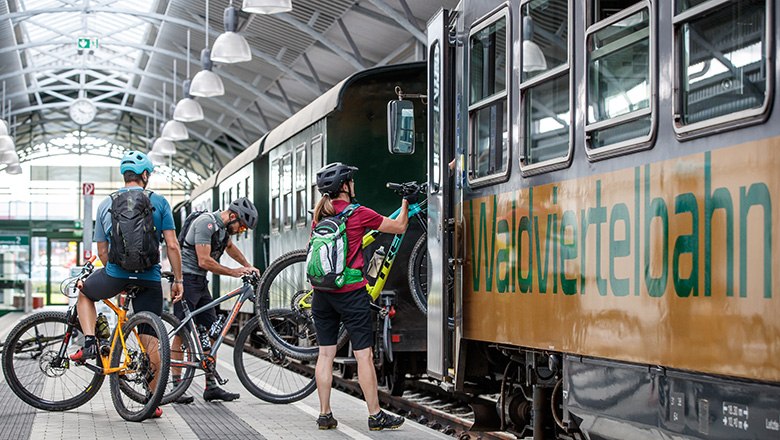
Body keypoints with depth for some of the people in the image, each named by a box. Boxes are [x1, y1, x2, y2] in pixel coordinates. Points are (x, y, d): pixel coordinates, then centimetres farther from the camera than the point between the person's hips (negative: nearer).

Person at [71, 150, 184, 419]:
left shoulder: (106, 205, 9)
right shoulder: (159, 202, 3)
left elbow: (102, 251, 14)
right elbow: (172, 246, -2)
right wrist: (178, 280, 7)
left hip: (115, 276, 1)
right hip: (149, 280, 0)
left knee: (84, 294, 32)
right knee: (150, 342, 7)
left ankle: (89, 344, 13)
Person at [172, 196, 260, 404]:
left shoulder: (223, 227, 10)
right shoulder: (206, 223, -19)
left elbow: (230, 246, 33)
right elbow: (204, 261, -23)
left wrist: (248, 267, 25)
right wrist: (233, 272, -14)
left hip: (201, 282, 9)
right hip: (186, 279, -9)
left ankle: (211, 387, 8)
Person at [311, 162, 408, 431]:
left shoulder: (320, 216, 7)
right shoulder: (359, 214, -8)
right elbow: (399, 227, 1)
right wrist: (406, 202, 17)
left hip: (322, 293, 5)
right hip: (351, 293, -5)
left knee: (325, 354, 9)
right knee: (364, 355, 0)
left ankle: (325, 415, 11)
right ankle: (376, 416, 4)